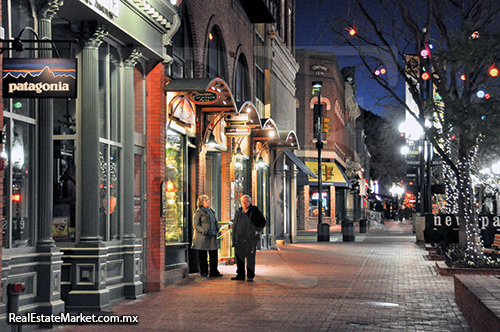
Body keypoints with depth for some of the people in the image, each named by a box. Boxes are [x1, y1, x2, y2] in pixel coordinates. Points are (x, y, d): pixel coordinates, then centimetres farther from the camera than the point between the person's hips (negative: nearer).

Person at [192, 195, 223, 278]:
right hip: (202, 237, -6)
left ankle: (214, 272, 10)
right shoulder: (198, 212, -5)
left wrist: (216, 230, 8)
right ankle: (203, 272, 9)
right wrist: (204, 231, -19)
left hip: (212, 237, 6)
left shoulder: (211, 211, 16)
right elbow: (196, 225, -10)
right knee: (202, 255, 1)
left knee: (214, 254, 3)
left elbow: (216, 222, 25)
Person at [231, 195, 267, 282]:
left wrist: (257, 230, -4)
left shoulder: (255, 212, 2)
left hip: (250, 239, -4)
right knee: (239, 258, 6)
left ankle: (250, 276, 4)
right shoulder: (239, 212, 14)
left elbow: (262, 222, 8)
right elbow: (235, 225, 22)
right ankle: (240, 275, 15)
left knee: (250, 258, -2)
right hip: (239, 239, 4)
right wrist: (234, 237, 13)